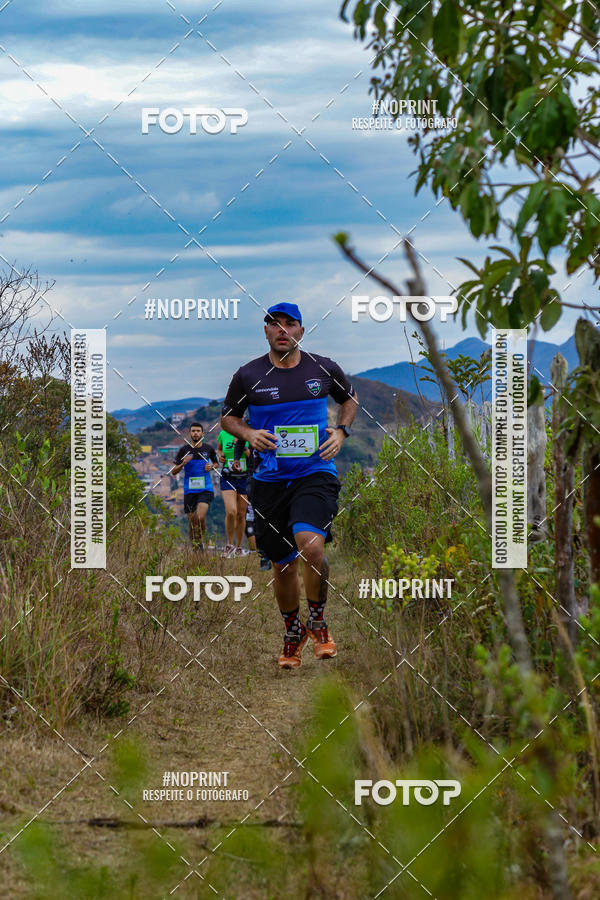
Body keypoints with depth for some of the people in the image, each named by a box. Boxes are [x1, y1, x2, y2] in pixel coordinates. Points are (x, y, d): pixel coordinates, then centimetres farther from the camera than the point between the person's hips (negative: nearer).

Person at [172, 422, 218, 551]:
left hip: (205, 489, -1)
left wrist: (211, 467, -1)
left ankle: (201, 540, 3)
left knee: (200, 517, -20)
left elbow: (216, 463, 22)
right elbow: (174, 471, 3)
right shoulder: (184, 450, 1)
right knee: (191, 520, 3)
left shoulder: (208, 449, 3)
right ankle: (194, 546, 18)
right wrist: (183, 464, -16)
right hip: (189, 490, 1)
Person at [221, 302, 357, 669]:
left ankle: (318, 620, -2)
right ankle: (294, 633, 33)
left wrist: (342, 431, 4)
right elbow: (228, 416, 15)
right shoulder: (248, 376, 1)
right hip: (269, 480, 2)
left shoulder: (324, 369, 3)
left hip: (315, 473, -2)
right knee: (283, 565, 8)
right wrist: (249, 433, -5)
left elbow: (350, 398, 22)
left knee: (310, 545, -26)